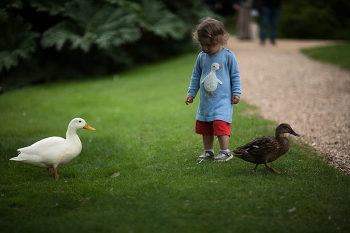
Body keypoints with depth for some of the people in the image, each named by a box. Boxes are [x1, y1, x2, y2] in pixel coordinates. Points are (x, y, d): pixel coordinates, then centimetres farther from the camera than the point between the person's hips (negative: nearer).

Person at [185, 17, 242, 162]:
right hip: (205, 101, 5)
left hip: (223, 101, -5)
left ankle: (225, 152, -1)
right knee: (204, 127, 9)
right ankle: (208, 151, 22)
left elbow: (235, 76, -2)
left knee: (220, 125, -14)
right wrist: (191, 93, 12)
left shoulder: (228, 56, -8)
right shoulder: (201, 57, 4)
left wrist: (236, 93, -4)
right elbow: (195, 77, 13)